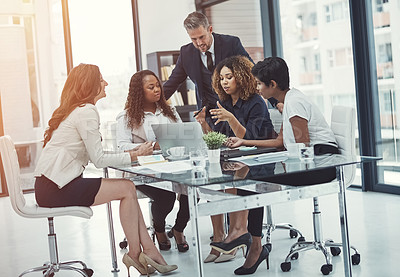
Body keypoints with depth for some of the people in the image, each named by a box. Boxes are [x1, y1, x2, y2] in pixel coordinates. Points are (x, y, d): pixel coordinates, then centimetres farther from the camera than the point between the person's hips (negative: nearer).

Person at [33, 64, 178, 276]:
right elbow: (98, 160, -15)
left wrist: (129, 153, 5)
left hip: (53, 185, 9)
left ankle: (149, 250, -1)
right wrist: (134, 155, -6)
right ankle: (134, 253, 1)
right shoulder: (86, 112, -13)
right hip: (55, 189, -9)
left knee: (128, 189, 2)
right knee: (127, 188, -8)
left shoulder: (76, 110, 19)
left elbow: (93, 155, 14)